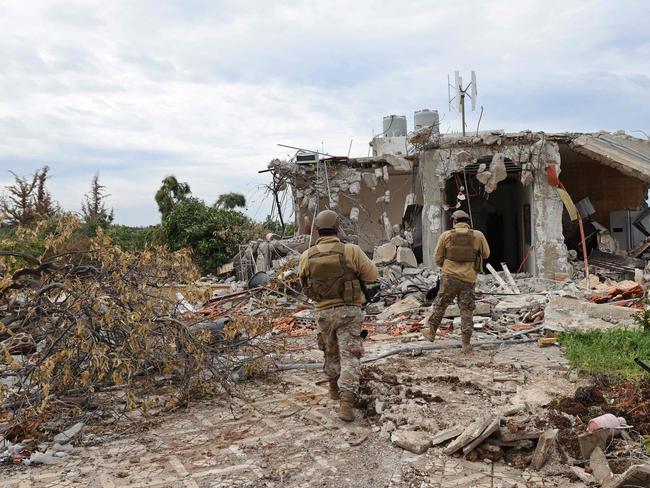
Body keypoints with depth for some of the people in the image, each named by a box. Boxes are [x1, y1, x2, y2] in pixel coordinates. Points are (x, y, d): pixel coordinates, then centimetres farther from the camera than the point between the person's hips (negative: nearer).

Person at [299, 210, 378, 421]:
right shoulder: (351, 251, -13)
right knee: (349, 356, 1)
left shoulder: (306, 256, -5)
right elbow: (372, 275, -2)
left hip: (324, 312, 3)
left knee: (331, 352, 24)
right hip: (349, 311, -3)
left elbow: (304, 285, 10)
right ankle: (346, 402, -10)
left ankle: (334, 388, 41)